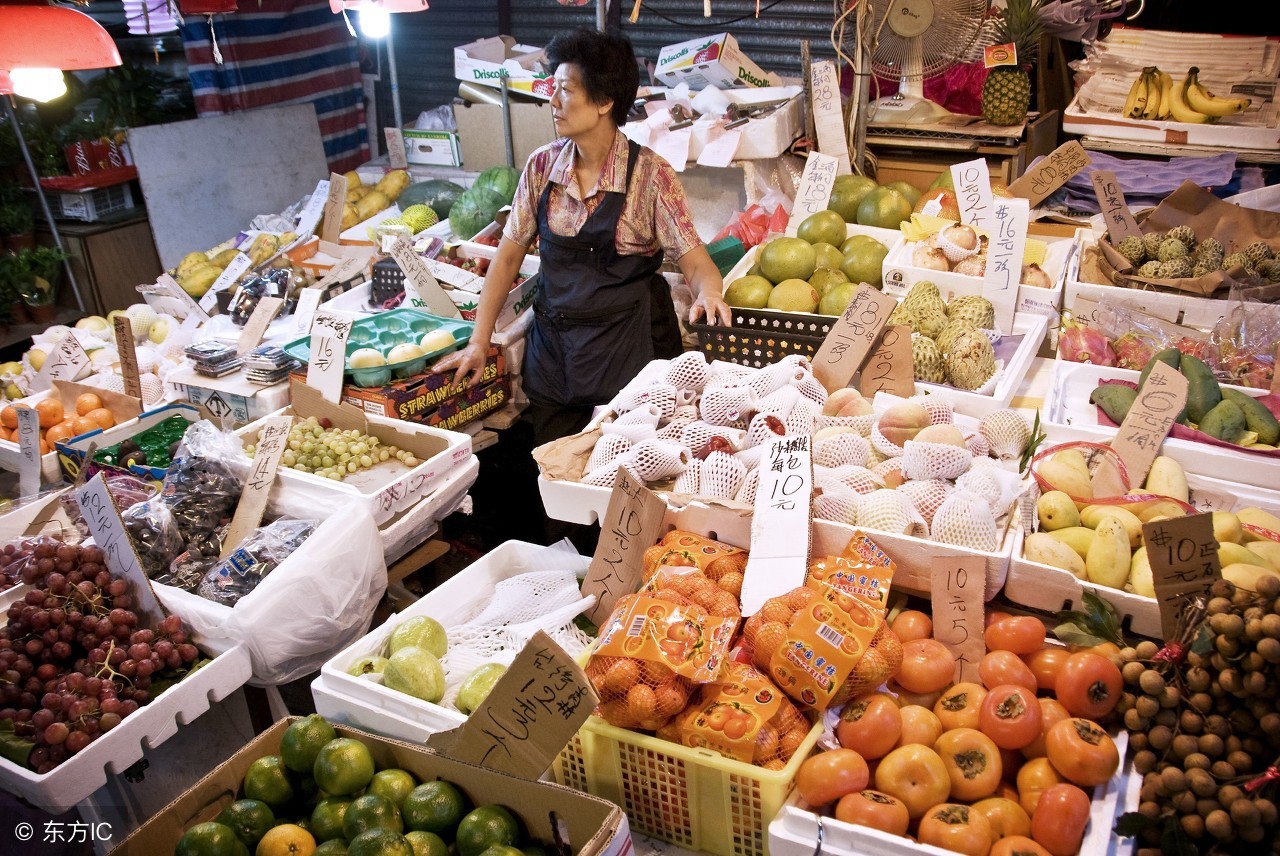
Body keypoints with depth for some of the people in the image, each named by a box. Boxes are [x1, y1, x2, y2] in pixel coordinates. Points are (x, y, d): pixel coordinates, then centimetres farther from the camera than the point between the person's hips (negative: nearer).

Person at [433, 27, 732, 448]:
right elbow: (508, 256, 5)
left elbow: (695, 262, -11)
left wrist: (708, 293, -34)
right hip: (551, 346, 4)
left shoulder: (651, 175, -11)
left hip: (626, 348, -4)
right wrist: (479, 342, 0)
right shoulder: (541, 166, 1)